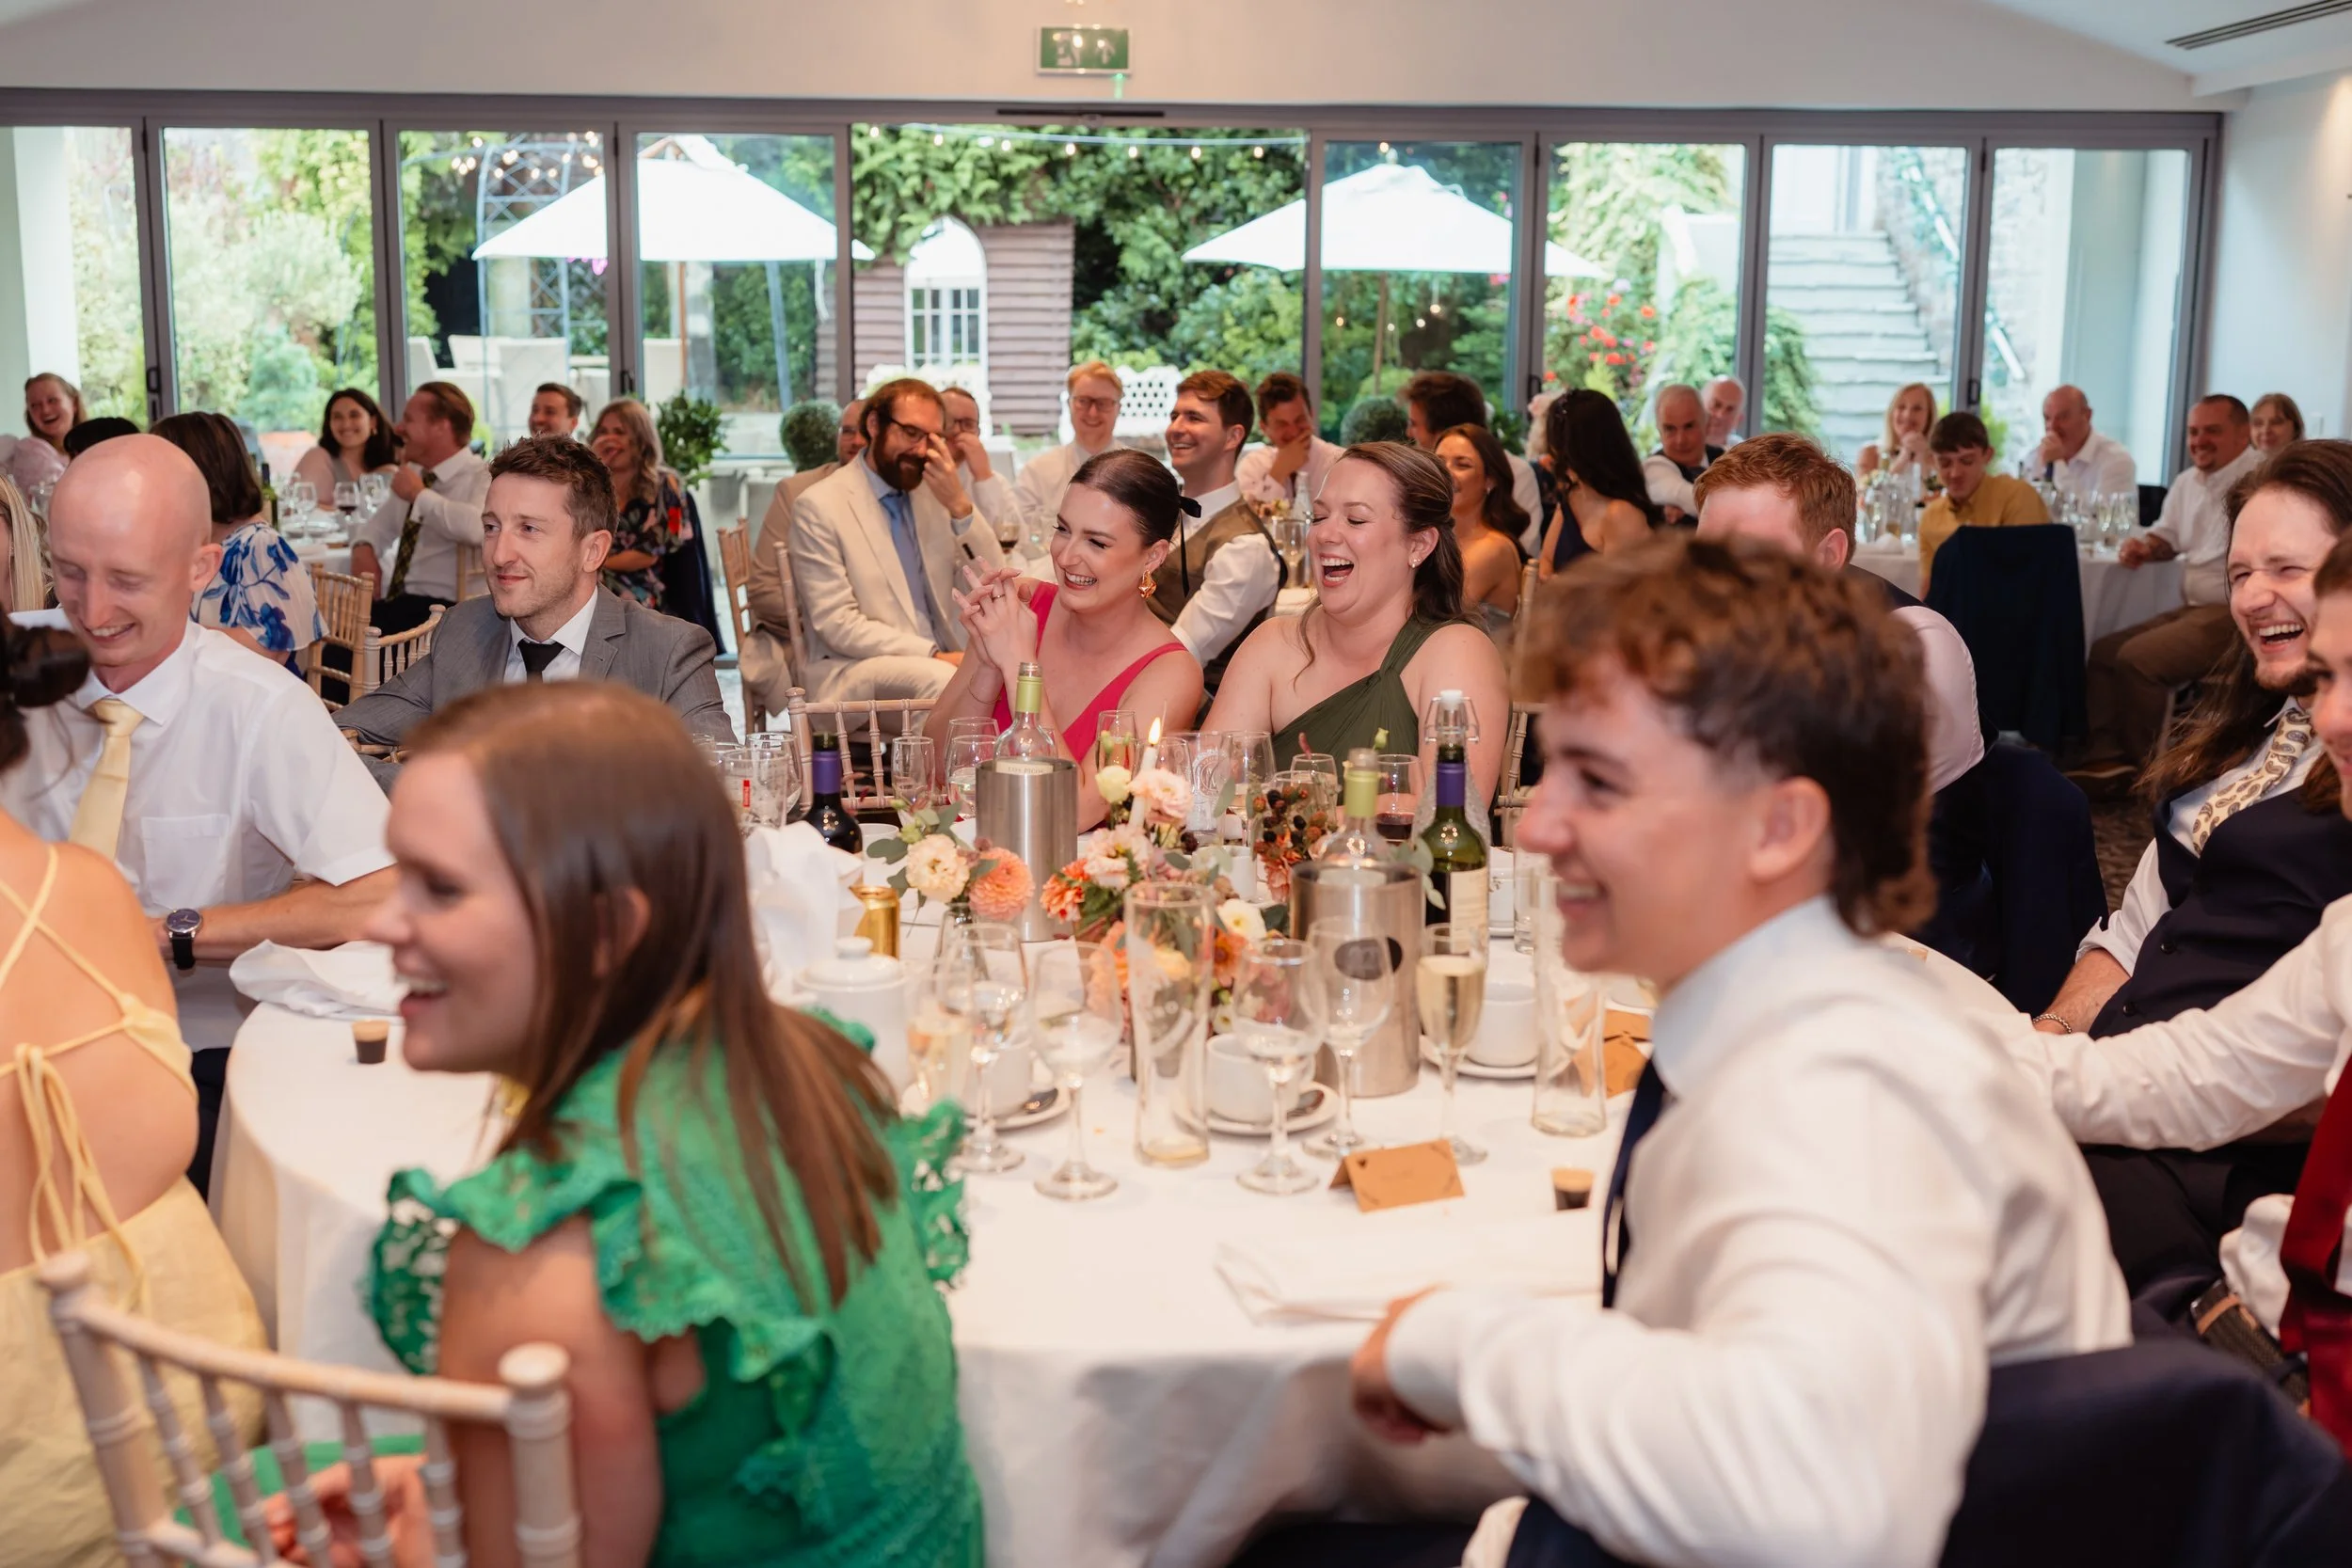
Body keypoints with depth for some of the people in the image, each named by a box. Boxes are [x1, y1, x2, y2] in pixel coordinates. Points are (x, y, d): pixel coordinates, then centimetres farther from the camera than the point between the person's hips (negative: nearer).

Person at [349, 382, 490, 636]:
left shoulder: (483, 476, -7)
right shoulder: (413, 473, 18)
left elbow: (477, 528, -29)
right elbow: (379, 526, 31)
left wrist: (420, 494, -14)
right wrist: (363, 549, 6)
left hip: (440, 608, -7)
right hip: (393, 602, 7)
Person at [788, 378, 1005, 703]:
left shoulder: (934, 493, 11)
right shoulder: (819, 506, -6)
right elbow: (838, 625, -13)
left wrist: (960, 505, -11)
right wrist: (933, 654, -21)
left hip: (941, 661, 6)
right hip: (853, 668, -6)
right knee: (941, 679, -35)